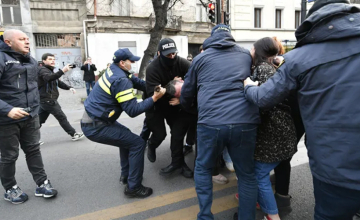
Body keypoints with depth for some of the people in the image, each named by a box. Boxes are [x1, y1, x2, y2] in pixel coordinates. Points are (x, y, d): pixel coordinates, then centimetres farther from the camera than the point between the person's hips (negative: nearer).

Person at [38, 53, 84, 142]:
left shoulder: (50, 70, 23)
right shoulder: (42, 70, -9)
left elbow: (58, 82, 21)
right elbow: (49, 78, -32)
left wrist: (69, 88, 3)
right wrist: (63, 71, -45)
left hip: (45, 100, 10)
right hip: (48, 100, -10)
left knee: (40, 120, 12)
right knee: (62, 117, -4)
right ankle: (74, 134, 3)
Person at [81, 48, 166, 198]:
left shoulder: (113, 70, 6)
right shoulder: (121, 81, -21)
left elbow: (137, 82, 9)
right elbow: (133, 110, -24)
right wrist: (154, 98, -20)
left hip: (91, 119, 10)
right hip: (96, 127, -10)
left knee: (127, 137, 26)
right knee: (137, 143, -6)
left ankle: (126, 175, 34)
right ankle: (133, 187, 4)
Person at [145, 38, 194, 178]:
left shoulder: (181, 62, -17)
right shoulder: (152, 68, -26)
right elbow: (153, 94, -32)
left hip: (174, 104, 3)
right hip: (156, 105, -3)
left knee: (178, 132, 0)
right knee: (160, 134, -2)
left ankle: (177, 162, 17)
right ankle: (151, 145, 36)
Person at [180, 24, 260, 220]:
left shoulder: (201, 58, 15)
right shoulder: (246, 55, 18)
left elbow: (186, 93, 23)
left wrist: (186, 107, 44)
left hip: (210, 123, -1)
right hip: (245, 122, 1)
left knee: (203, 169, 21)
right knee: (247, 175, 18)